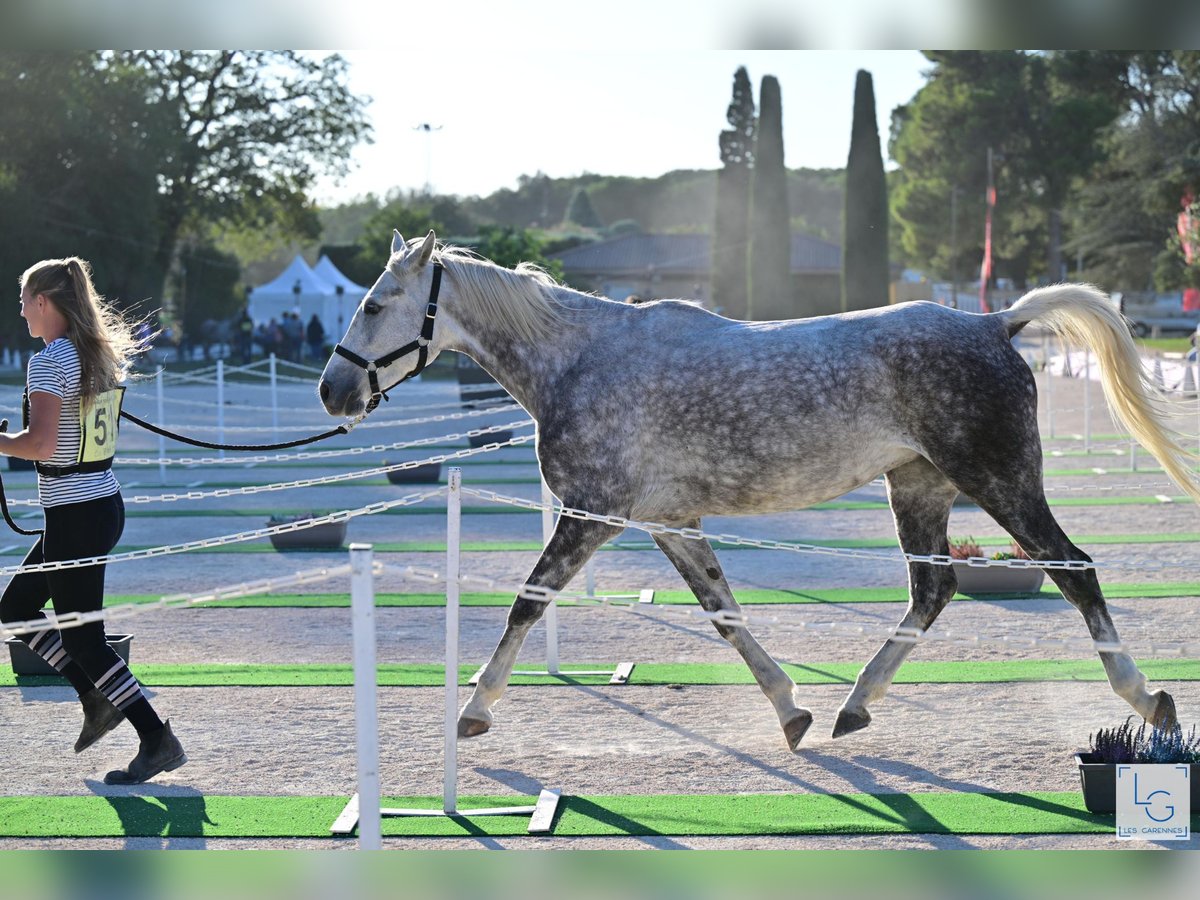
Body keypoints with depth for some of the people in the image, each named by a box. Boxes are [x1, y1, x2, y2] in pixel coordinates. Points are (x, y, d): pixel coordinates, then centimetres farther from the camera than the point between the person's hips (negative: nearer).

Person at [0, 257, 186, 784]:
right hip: (105, 502, 9)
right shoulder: (103, 354, 9)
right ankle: (98, 698, 20)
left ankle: (157, 740, 2)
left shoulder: (50, 362, -17)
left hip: (74, 516, -9)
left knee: (81, 637, 0)